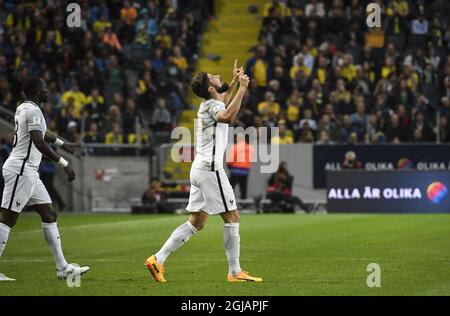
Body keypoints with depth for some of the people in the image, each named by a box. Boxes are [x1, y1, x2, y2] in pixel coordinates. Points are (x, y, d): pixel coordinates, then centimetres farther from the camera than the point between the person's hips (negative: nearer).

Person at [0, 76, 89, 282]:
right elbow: (39, 142, -25)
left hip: (29, 172, 11)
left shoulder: (23, 108, 17)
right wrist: (64, 164, -22)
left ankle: (63, 268, 11)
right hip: (20, 170, -11)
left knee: (49, 214, 10)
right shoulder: (33, 111, -13)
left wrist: (63, 144, 47)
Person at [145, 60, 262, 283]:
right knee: (232, 218, -2)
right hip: (211, 169, -9)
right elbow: (227, 116, -40)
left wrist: (234, 82, 36)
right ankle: (235, 272, 0)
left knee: (196, 222, 10)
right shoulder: (213, 106, -14)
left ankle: (158, 259, 6)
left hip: (199, 168, 9)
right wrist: (241, 89, -33)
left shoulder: (207, 104, 14)